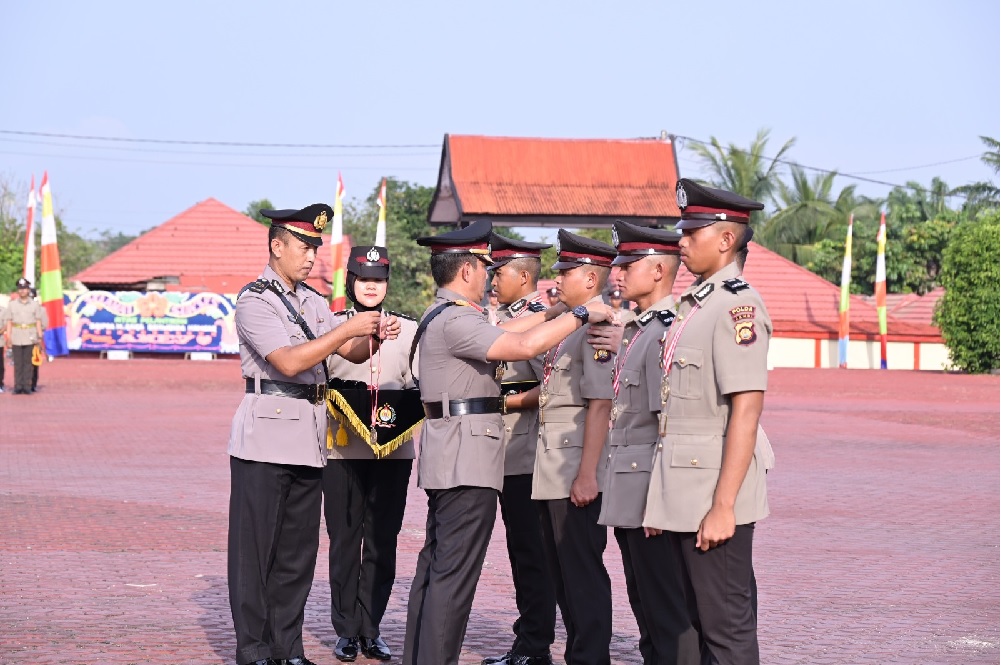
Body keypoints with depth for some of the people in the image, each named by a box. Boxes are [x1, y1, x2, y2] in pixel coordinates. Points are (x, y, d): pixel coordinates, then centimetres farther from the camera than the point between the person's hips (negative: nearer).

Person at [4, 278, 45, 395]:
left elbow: (38, 322, 5)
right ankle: (18, 387, 2)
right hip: (17, 338, 1)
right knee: (18, 363, 0)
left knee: (28, 363, 0)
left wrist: (40, 338, -1)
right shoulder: (12, 304, 7)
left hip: (30, 337, -1)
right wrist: (8, 339, 0)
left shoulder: (35, 304, 5)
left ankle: (27, 387, 3)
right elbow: (9, 322, 6)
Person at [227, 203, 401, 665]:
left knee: (298, 549, 10)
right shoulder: (255, 300, -8)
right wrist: (349, 328, -20)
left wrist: (374, 337, -6)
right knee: (254, 548, -1)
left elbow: (351, 354, 16)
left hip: (309, 437, 7)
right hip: (265, 438, -7)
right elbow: (290, 362, -20)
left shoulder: (312, 301, 15)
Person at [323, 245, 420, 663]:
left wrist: (401, 410, -9)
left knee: (382, 541, 3)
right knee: (344, 539, 0)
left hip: (394, 449, 2)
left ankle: (370, 629, 10)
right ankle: (347, 631, 8)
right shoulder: (331, 326, 6)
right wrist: (344, 402, -12)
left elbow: (418, 387, 10)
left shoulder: (408, 329, 10)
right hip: (343, 450, -1)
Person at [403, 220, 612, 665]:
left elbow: (502, 332, 28)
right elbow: (525, 346, -27)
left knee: (434, 568, 15)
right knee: (454, 576, -9)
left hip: (448, 460, 11)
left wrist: (550, 314, 24)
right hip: (467, 460, -11)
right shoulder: (454, 320, -17)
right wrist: (581, 314, -17)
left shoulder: (444, 316, 16)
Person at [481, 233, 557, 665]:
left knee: (531, 553, -3)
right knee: (522, 550, 13)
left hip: (526, 455, -9)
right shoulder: (504, 318, 16)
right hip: (508, 454, 10)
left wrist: (507, 401, -15)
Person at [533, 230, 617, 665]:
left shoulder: (598, 326, -15)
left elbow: (600, 403, -21)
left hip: (576, 471, -10)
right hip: (551, 471, 10)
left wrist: (587, 475, -23)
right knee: (561, 571, 15)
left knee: (583, 572, -3)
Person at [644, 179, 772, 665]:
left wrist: (723, 507, -23)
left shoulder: (738, 306, -13)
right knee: (692, 623, 15)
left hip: (711, 499, -9)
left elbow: (746, 411, -20)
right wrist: (663, 499, 17)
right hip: (682, 497, 9)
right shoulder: (692, 306, 15)